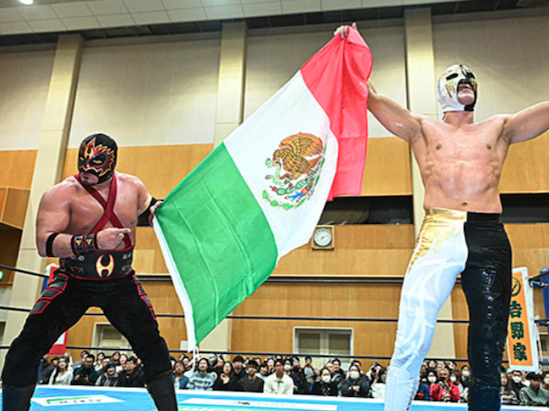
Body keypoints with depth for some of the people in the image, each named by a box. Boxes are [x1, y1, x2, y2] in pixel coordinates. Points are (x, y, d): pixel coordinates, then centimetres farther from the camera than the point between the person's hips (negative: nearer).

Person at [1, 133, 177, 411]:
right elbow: (44, 244, -25)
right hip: (73, 284, -2)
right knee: (26, 349, -9)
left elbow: (148, 213, 21)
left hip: (121, 285, 3)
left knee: (153, 348, 4)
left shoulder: (132, 186, 0)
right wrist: (94, 242, -36)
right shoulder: (62, 193, -13)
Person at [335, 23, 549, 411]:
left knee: (489, 353, 5)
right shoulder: (422, 129, 19)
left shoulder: (500, 128, 25)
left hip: (490, 238, 3)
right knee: (411, 343, -12)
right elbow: (370, 97, 12)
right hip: (438, 235, -2)